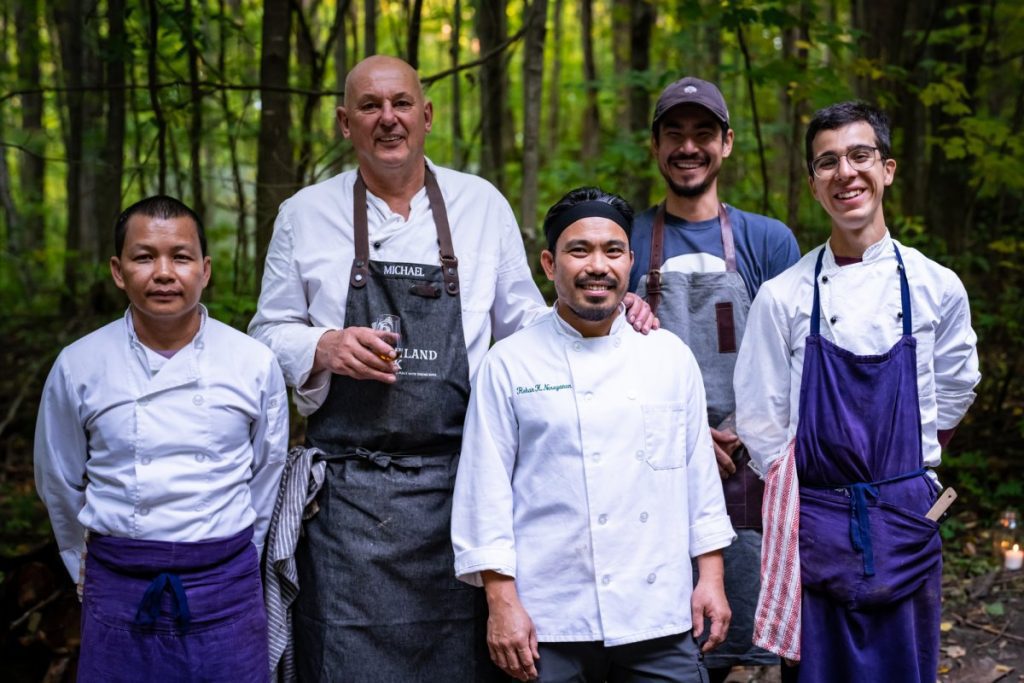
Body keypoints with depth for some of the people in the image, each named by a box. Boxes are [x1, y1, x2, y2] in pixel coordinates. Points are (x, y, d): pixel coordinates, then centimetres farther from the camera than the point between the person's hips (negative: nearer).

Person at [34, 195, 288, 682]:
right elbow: (59, 485, 8)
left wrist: (234, 565, 12)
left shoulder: (255, 364, -5)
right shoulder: (79, 366, -4)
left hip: (224, 589, 0)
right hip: (118, 590, 0)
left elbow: (268, 479, 6)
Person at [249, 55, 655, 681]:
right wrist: (325, 347, -9)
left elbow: (525, 323, 14)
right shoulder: (305, 215, 8)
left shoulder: (483, 205, 9)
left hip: (457, 485, 1)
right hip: (347, 490, 0)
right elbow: (270, 334, 12)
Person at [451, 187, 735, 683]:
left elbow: (700, 473, 12)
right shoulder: (509, 365, -1)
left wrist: (711, 576, 8)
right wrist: (501, 602, -7)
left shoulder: (671, 356, 8)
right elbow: (485, 490, -3)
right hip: (551, 624, -2)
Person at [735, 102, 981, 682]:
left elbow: (954, 395, 15)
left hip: (908, 522, 1)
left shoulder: (937, 287, 2)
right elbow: (760, 421, 0)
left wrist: (908, 475, 11)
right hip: (817, 521, -1)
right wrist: (798, 507, -3)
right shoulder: (784, 296, -2)